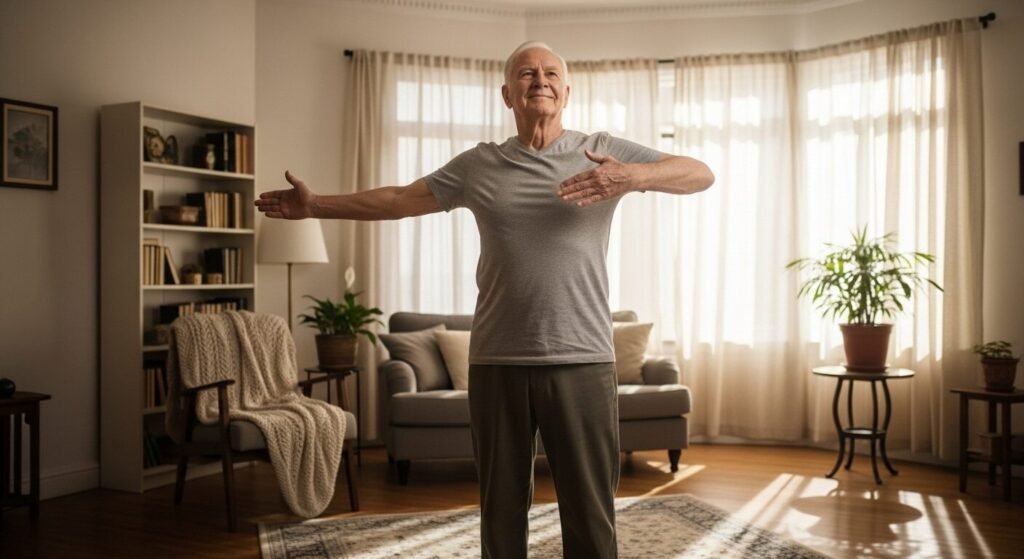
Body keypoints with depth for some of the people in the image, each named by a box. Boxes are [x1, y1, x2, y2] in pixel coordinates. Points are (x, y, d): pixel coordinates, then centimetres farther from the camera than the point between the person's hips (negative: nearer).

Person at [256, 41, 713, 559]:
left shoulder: (604, 150, 4)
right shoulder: (477, 165, 10)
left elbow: (701, 174, 0)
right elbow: (398, 199, 14)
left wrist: (633, 177, -20)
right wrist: (315, 204, 12)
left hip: (582, 361, -1)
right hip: (497, 362, 2)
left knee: (591, 512, 6)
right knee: (501, 508, 13)